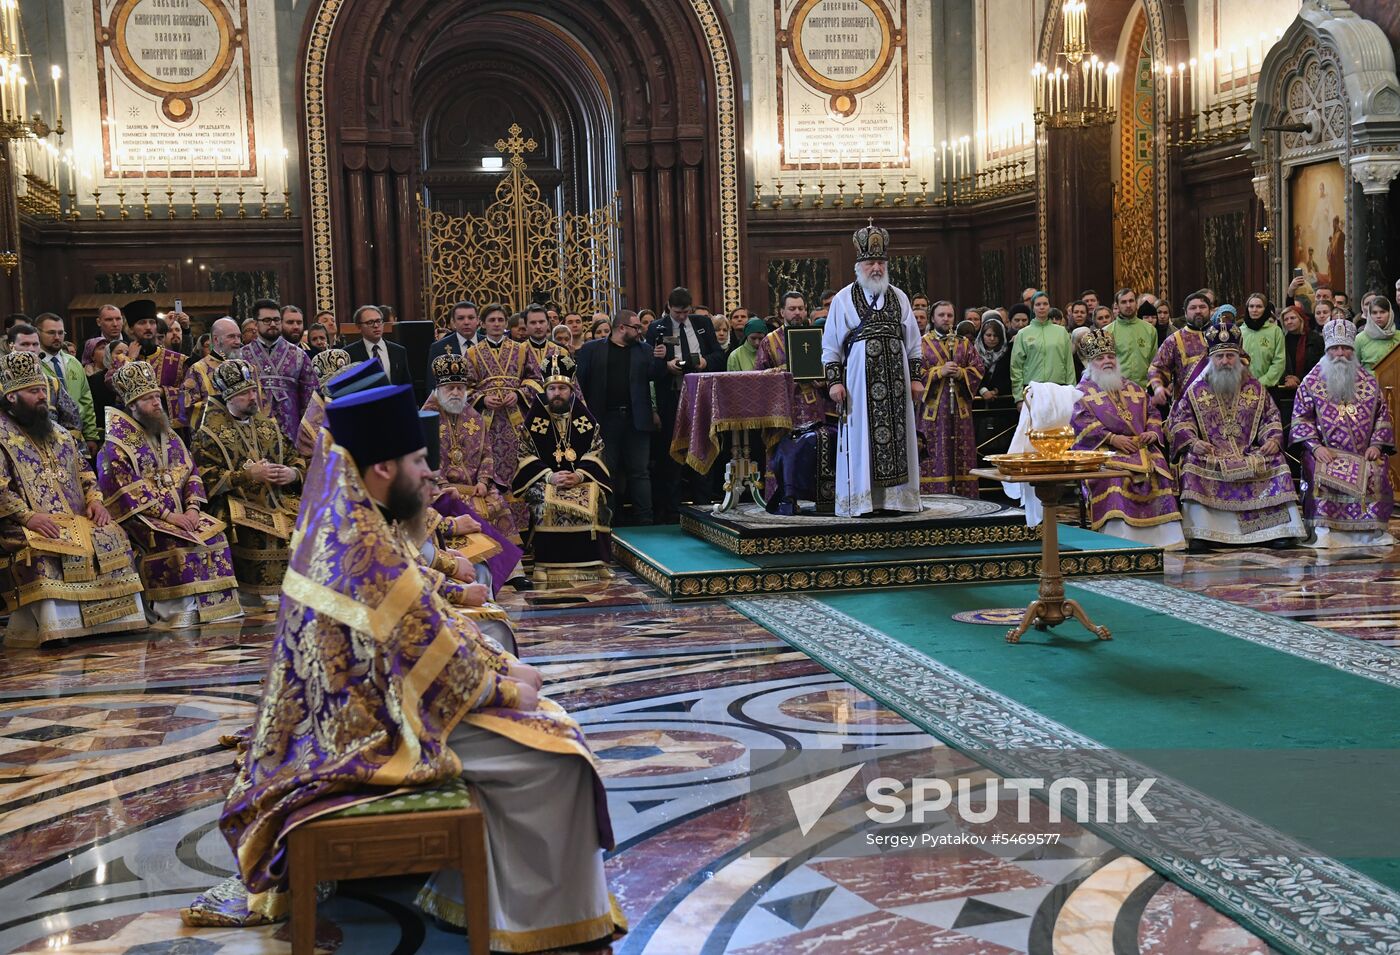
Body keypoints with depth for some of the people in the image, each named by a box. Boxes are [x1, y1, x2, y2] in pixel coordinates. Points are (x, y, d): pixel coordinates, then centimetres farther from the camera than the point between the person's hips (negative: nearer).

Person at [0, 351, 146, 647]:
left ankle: (112, 618, -14)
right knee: (42, 553, -35)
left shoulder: (56, 432, 22)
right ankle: (51, 628, -35)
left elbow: (83, 469, 24)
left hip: (73, 519, 6)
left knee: (111, 537, -16)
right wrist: (28, 516, -23)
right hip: (27, 526, -6)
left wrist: (94, 499, 4)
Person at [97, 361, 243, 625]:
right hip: (139, 516, -7)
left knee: (214, 533, -14)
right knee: (174, 544, -31)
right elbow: (124, 488, -16)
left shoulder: (168, 435, 17)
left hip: (178, 511, 7)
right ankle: (178, 614, -25)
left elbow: (190, 472, 14)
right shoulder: (117, 441, -6)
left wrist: (192, 508, -5)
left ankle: (211, 608, -12)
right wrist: (166, 514, -21)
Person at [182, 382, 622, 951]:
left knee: (533, 717, 15)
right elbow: (439, 663, -22)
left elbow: (426, 625, 11)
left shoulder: (341, 523, 4)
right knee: (552, 752, -9)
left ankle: (500, 891, 21)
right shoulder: (370, 552, -27)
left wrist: (502, 666, 6)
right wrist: (508, 687, -7)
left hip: (359, 706, 10)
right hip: (382, 731, -10)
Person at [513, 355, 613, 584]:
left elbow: (595, 453, 5)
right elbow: (525, 454, 0)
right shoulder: (534, 418, 7)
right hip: (544, 479, -1)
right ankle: (547, 568, -30)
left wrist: (579, 475, -15)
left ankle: (591, 565, -22)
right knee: (546, 502, -33)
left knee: (592, 499, -30)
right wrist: (550, 476, -16)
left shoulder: (585, 418, 11)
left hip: (582, 478, 1)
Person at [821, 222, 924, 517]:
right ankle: (864, 499, 0)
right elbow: (830, 345, 3)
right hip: (860, 380, -3)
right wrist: (834, 381, -6)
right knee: (863, 438, -3)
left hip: (896, 380, 3)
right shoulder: (843, 299, 4)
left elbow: (913, 343, 14)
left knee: (897, 436, 3)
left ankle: (896, 497, 7)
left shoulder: (899, 298, 12)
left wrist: (916, 378, 6)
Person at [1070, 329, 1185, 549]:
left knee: (1159, 470, -24)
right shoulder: (1083, 392, 10)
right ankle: (1119, 537, -37)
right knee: (1115, 476, -35)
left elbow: (1152, 412, 21)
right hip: (1104, 450, -4)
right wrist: (1112, 438, -17)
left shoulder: (1133, 388, 26)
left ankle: (1163, 537, -22)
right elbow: (1081, 423, -6)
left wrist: (1153, 432, -2)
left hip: (1142, 448, 4)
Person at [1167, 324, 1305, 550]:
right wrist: (1192, 441, -13)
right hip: (1210, 453, -2)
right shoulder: (1197, 390, 9)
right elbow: (1179, 420, 6)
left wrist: (1274, 439, -5)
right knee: (1193, 464, -32)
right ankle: (1198, 534, -35)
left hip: (1250, 452, 2)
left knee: (1276, 462, -23)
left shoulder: (1254, 387, 14)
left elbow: (1271, 416, 16)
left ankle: (1279, 530, -20)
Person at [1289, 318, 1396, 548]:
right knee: (1320, 473, -31)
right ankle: (1322, 528, -25)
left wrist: (1376, 444, -2)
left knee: (1377, 473, -27)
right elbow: (1301, 416, 3)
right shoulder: (1312, 381, 7)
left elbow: (1383, 414, 14)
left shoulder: (1368, 381, 14)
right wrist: (1315, 446, -11)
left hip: (1364, 453, 2)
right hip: (1326, 450, -1)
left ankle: (1372, 529, -15)